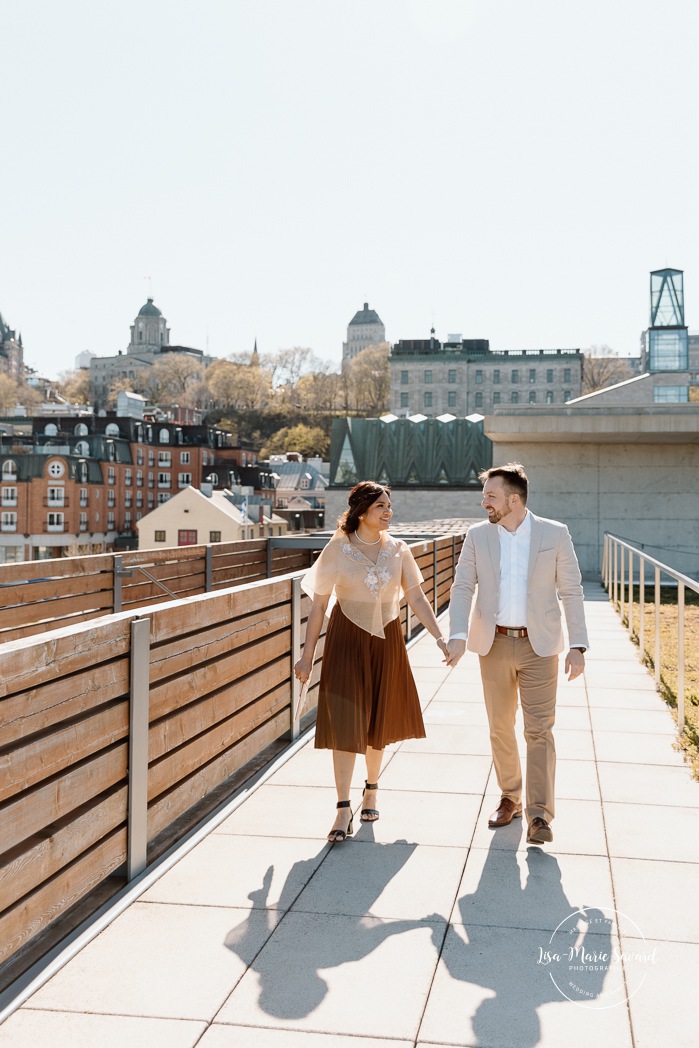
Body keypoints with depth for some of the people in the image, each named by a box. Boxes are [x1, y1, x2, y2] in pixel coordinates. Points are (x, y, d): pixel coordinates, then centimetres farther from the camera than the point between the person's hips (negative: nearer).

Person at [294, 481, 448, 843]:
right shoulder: (338, 549, -8)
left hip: (386, 641, 3)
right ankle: (343, 809, -2)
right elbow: (319, 605, -5)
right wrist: (307, 656, -5)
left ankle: (371, 790, 33)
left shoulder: (398, 550, 1)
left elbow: (416, 597, 6)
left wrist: (440, 637, -4)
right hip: (347, 640, -3)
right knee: (345, 723, -6)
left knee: (377, 721, 13)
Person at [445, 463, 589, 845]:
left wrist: (578, 646, -9)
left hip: (539, 646, -2)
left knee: (539, 730, -7)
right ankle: (510, 798, 29)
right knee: (500, 729, 11)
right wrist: (458, 635, -19)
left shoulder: (555, 534, -4)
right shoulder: (478, 536, 1)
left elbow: (571, 592, -2)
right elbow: (462, 588, -3)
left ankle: (539, 816, -3)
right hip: (495, 645, 3)